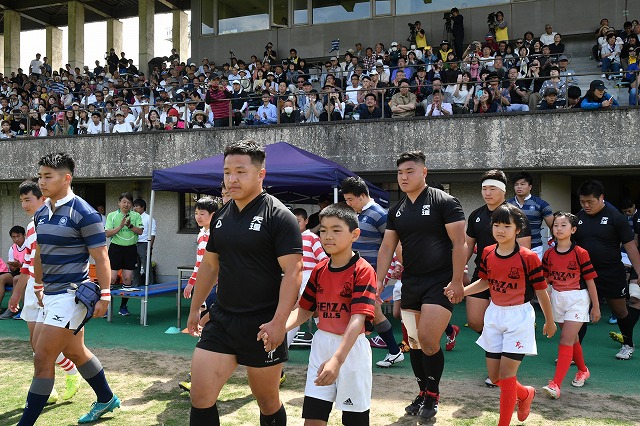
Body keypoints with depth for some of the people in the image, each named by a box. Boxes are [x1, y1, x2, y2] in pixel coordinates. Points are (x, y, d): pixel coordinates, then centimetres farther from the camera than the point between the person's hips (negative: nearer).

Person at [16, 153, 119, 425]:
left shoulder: (84, 214, -15)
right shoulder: (41, 214, 8)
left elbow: (101, 258, -15)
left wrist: (104, 296, -16)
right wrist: (39, 286, 24)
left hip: (70, 294, -9)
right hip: (51, 294, 9)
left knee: (43, 359, -6)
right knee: (75, 352, 19)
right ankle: (106, 399, 36)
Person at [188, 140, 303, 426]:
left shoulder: (278, 216, -12)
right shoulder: (221, 216, 8)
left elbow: (293, 272, -17)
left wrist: (279, 322, -24)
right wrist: (195, 308, 19)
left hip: (262, 326, -5)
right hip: (221, 320, 6)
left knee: (268, 401, 11)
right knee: (200, 396, 1)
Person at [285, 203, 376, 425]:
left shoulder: (363, 271, -15)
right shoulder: (319, 270, 4)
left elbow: (357, 319, -23)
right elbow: (304, 310, 9)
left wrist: (337, 358, -33)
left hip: (351, 348, -4)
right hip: (321, 344, 5)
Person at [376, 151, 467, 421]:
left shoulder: (444, 202, -8)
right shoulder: (396, 211, 10)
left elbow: (459, 243, -11)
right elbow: (387, 247, 10)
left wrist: (456, 281, -16)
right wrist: (379, 281, 1)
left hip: (440, 282, -6)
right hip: (410, 283, 6)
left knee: (427, 338, -13)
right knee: (414, 341, 10)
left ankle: (433, 395, 8)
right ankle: (423, 393, 27)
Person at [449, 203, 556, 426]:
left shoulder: (528, 257, -15)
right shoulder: (487, 253, -1)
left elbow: (541, 291, -6)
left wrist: (549, 322, 4)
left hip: (518, 317, -5)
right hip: (494, 314, 6)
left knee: (506, 375, -6)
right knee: (494, 376, 11)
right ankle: (526, 394, 42)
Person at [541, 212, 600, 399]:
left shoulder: (580, 253, -11)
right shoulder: (549, 254, 2)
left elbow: (590, 281, -5)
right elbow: (545, 280, 10)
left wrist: (596, 306, -1)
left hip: (577, 299, -5)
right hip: (557, 299, 5)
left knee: (566, 340, -11)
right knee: (572, 339, 18)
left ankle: (556, 384, -15)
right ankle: (583, 370, 41)